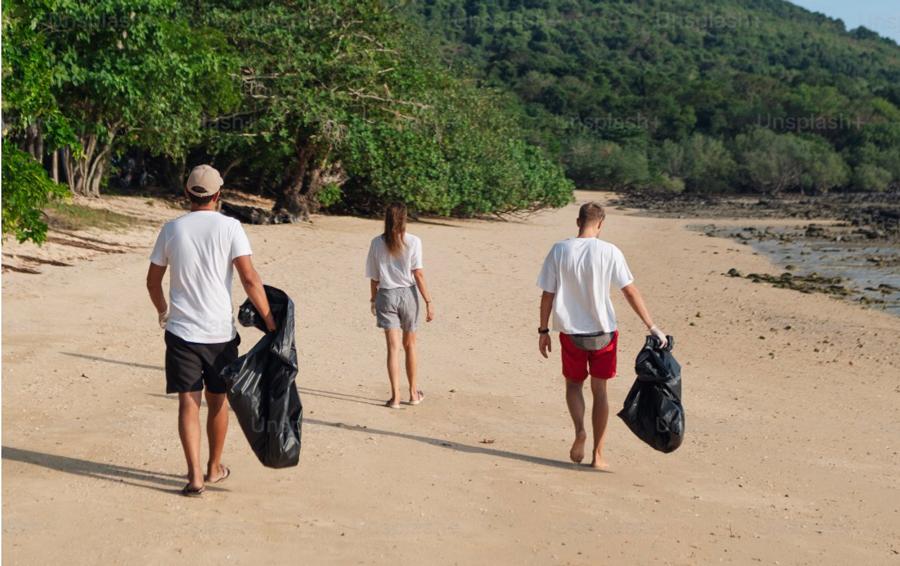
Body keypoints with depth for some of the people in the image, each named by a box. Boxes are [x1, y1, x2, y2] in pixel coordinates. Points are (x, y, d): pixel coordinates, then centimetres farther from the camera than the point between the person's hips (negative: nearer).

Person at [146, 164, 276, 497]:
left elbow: (153, 282, 11)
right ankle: (214, 468, 29)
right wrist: (270, 321, -7)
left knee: (188, 403, 1)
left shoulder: (172, 229, 3)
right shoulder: (229, 227, -6)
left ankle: (195, 475, -9)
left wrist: (163, 312, 29)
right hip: (220, 331, -1)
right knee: (217, 401, 15)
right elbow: (250, 278, -13)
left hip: (181, 330, 1)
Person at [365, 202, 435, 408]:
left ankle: (395, 396, -6)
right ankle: (413, 393, 25)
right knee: (409, 345, 15)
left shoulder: (377, 243, 0)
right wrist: (429, 301, -7)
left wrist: (373, 299, 17)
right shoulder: (413, 242, -6)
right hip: (408, 293, 0)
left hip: (386, 295, 0)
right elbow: (418, 274, -10)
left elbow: (374, 277, 4)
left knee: (393, 347, 0)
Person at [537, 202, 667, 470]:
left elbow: (547, 295, -3)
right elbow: (630, 291, -8)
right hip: (603, 332, 0)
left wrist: (543, 331, 7)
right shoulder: (609, 252, -8)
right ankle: (598, 455, 11)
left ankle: (579, 430, -6)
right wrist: (652, 327, -4)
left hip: (571, 331, 1)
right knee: (600, 390, 9)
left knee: (573, 384, 20)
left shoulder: (559, 251, -6)